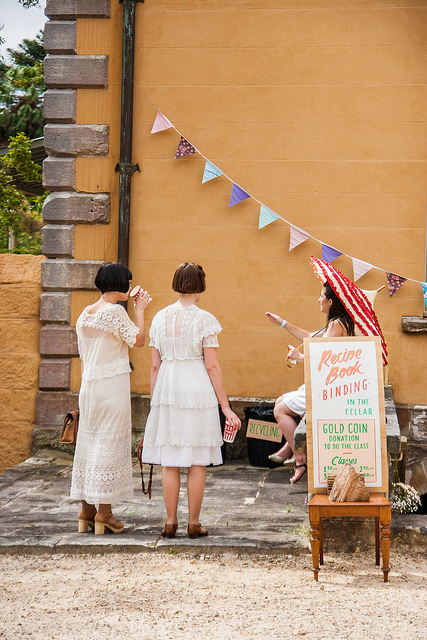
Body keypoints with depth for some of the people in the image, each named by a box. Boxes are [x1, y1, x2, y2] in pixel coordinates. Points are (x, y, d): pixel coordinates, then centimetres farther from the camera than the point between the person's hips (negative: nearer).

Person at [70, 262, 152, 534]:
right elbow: (138, 340, -9)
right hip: (113, 383, -7)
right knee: (110, 443, -1)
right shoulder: (115, 311, -13)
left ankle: (87, 510, 15)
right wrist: (140, 310, 1)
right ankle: (104, 512, 2)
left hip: (88, 386, 8)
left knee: (88, 441, 11)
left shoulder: (85, 314, 11)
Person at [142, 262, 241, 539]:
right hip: (198, 391, -4)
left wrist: (154, 401, 16)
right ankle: (194, 523, 10)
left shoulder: (160, 317, 6)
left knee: (170, 461, 9)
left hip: (167, 390, 4)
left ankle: (171, 523, 13)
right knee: (198, 461, 5)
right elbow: (212, 367, -9)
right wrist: (226, 407, -4)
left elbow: (155, 365, 7)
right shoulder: (204, 319, -7)